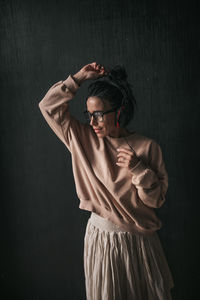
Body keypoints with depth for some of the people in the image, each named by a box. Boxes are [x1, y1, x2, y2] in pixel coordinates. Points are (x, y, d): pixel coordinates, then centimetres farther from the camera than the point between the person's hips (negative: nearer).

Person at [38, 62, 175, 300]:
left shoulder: (147, 147, -11)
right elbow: (49, 106, -2)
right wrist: (79, 77, -8)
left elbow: (157, 199, -6)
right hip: (100, 238, 1)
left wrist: (138, 169, -22)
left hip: (139, 241, 0)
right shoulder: (83, 139, -4)